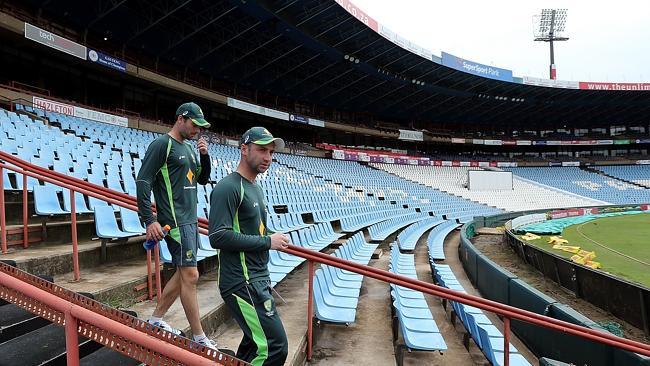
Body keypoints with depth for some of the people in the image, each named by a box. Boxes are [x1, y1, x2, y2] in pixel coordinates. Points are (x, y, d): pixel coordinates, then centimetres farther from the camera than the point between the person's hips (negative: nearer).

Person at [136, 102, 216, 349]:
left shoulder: (188, 148, 16)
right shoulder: (162, 145, -9)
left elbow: (203, 179, 22)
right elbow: (142, 182, -14)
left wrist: (205, 156, 5)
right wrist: (149, 220, -20)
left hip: (190, 220, 9)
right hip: (175, 221, -9)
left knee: (183, 274, 13)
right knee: (190, 275, -8)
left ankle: (156, 320, 28)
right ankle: (199, 338, 1)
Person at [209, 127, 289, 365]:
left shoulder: (256, 189, 16)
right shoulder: (228, 188, -14)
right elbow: (218, 237, -23)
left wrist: (274, 239, 8)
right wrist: (267, 241, -18)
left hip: (259, 281, 10)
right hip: (242, 283, -10)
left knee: (255, 344, 16)